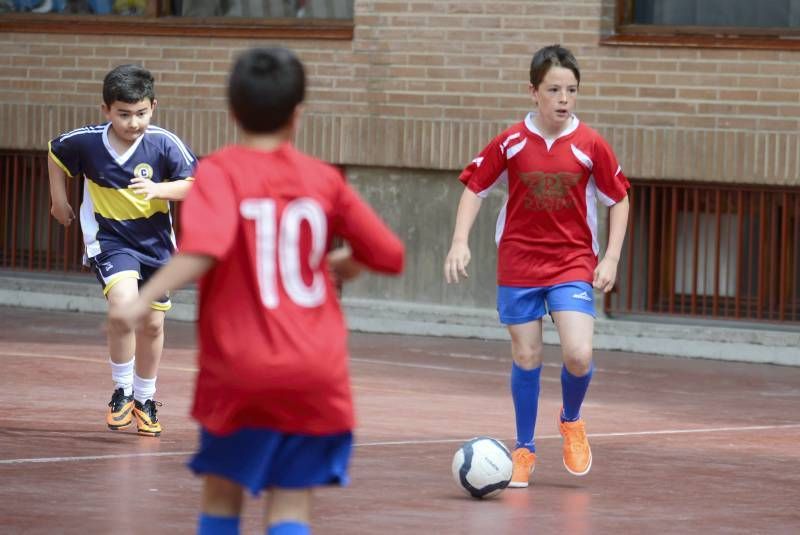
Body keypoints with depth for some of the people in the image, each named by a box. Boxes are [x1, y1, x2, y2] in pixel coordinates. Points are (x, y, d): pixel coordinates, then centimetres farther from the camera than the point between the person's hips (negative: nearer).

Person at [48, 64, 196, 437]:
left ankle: (145, 399, 35)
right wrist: (58, 199, 10)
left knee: (153, 323, 11)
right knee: (123, 302, -27)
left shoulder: (164, 144, -18)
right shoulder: (85, 142, -15)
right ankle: (122, 391, -8)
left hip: (155, 240, 2)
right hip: (109, 237, -2)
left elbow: (195, 183, -13)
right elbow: (55, 153, 6)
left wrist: (158, 189, -30)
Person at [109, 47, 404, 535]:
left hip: (240, 370, -2)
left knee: (222, 494, 16)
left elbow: (203, 250, -24)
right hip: (317, 374, 2)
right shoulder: (324, 179, 5)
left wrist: (143, 300, -26)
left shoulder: (219, 173, -6)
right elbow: (388, 255, 10)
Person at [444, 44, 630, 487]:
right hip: (518, 264, 1)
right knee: (526, 358, 4)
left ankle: (571, 421, 15)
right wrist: (460, 243, -8)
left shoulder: (590, 145, -7)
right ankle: (524, 450, 22)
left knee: (578, 355, -16)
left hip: (573, 264, -1)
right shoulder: (511, 143, -6)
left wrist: (611, 259, -4)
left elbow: (619, 200, 3)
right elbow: (475, 188, 4)